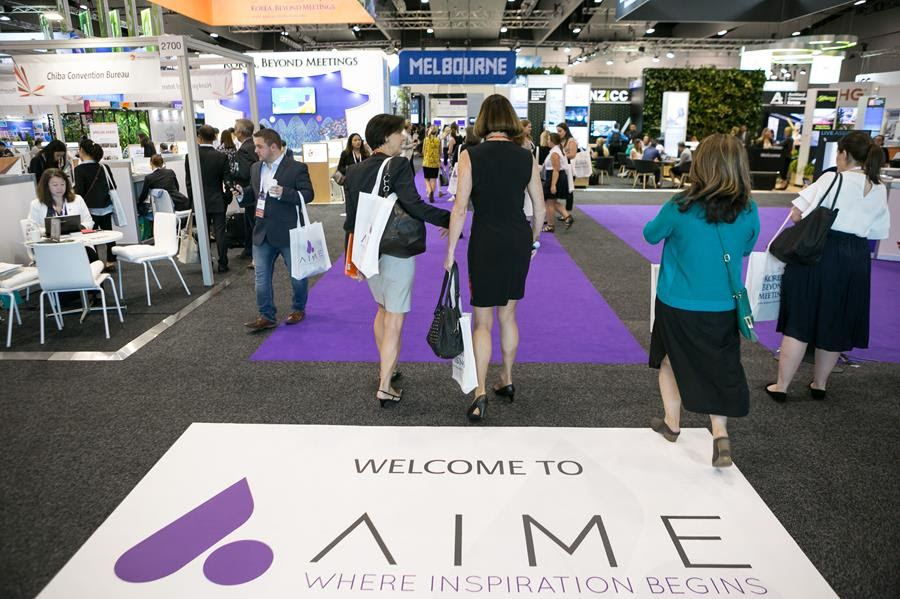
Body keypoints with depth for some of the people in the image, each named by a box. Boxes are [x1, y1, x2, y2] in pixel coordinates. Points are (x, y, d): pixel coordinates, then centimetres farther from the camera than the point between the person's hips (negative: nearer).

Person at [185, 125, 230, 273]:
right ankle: (223, 264, 5)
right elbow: (226, 180, -3)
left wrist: (192, 200, 9)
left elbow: (188, 182, -2)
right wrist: (226, 198, 10)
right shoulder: (222, 157, -8)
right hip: (218, 201, 0)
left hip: (199, 201, 1)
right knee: (220, 232, 3)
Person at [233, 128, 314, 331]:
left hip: (289, 232, -5)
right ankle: (266, 316, 11)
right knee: (261, 276, 4)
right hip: (263, 232, 5)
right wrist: (243, 192, 3)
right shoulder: (256, 168, 11)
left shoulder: (297, 168, -8)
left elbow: (308, 194, -15)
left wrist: (284, 192, -27)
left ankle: (298, 309, 28)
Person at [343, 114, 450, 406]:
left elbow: (351, 218, 8)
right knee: (395, 319, 1)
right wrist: (450, 218, -17)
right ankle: (385, 388, 5)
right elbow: (415, 206, -26)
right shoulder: (398, 165, -15)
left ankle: (386, 368, 38)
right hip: (397, 253, -7)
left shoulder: (354, 171, 5)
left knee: (383, 309, 25)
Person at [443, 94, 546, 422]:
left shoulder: (470, 155, -8)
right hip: (519, 240, 4)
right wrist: (533, 241, 21)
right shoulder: (526, 157, 1)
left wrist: (450, 251, -4)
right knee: (508, 314, 18)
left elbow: (460, 209, -11)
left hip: (487, 241, -3)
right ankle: (507, 380, 30)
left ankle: (481, 391, -1)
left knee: (483, 321, 7)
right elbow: (539, 207, 6)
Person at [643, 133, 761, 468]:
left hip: (677, 305, -2)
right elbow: (746, 249, 10)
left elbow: (651, 235, 0)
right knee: (718, 368, 15)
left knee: (671, 359, 19)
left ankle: (672, 423, 32)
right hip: (723, 307, 2)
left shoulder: (681, 208, -17)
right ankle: (720, 434, 3)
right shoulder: (749, 211, -8)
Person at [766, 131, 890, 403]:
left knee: (799, 322, 3)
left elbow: (798, 216, -11)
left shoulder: (832, 179, -10)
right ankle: (819, 384, 28)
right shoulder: (880, 190, 7)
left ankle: (781, 386, 8)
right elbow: (879, 232, 10)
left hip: (819, 256, -5)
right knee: (836, 325, 16)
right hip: (856, 259, 5)